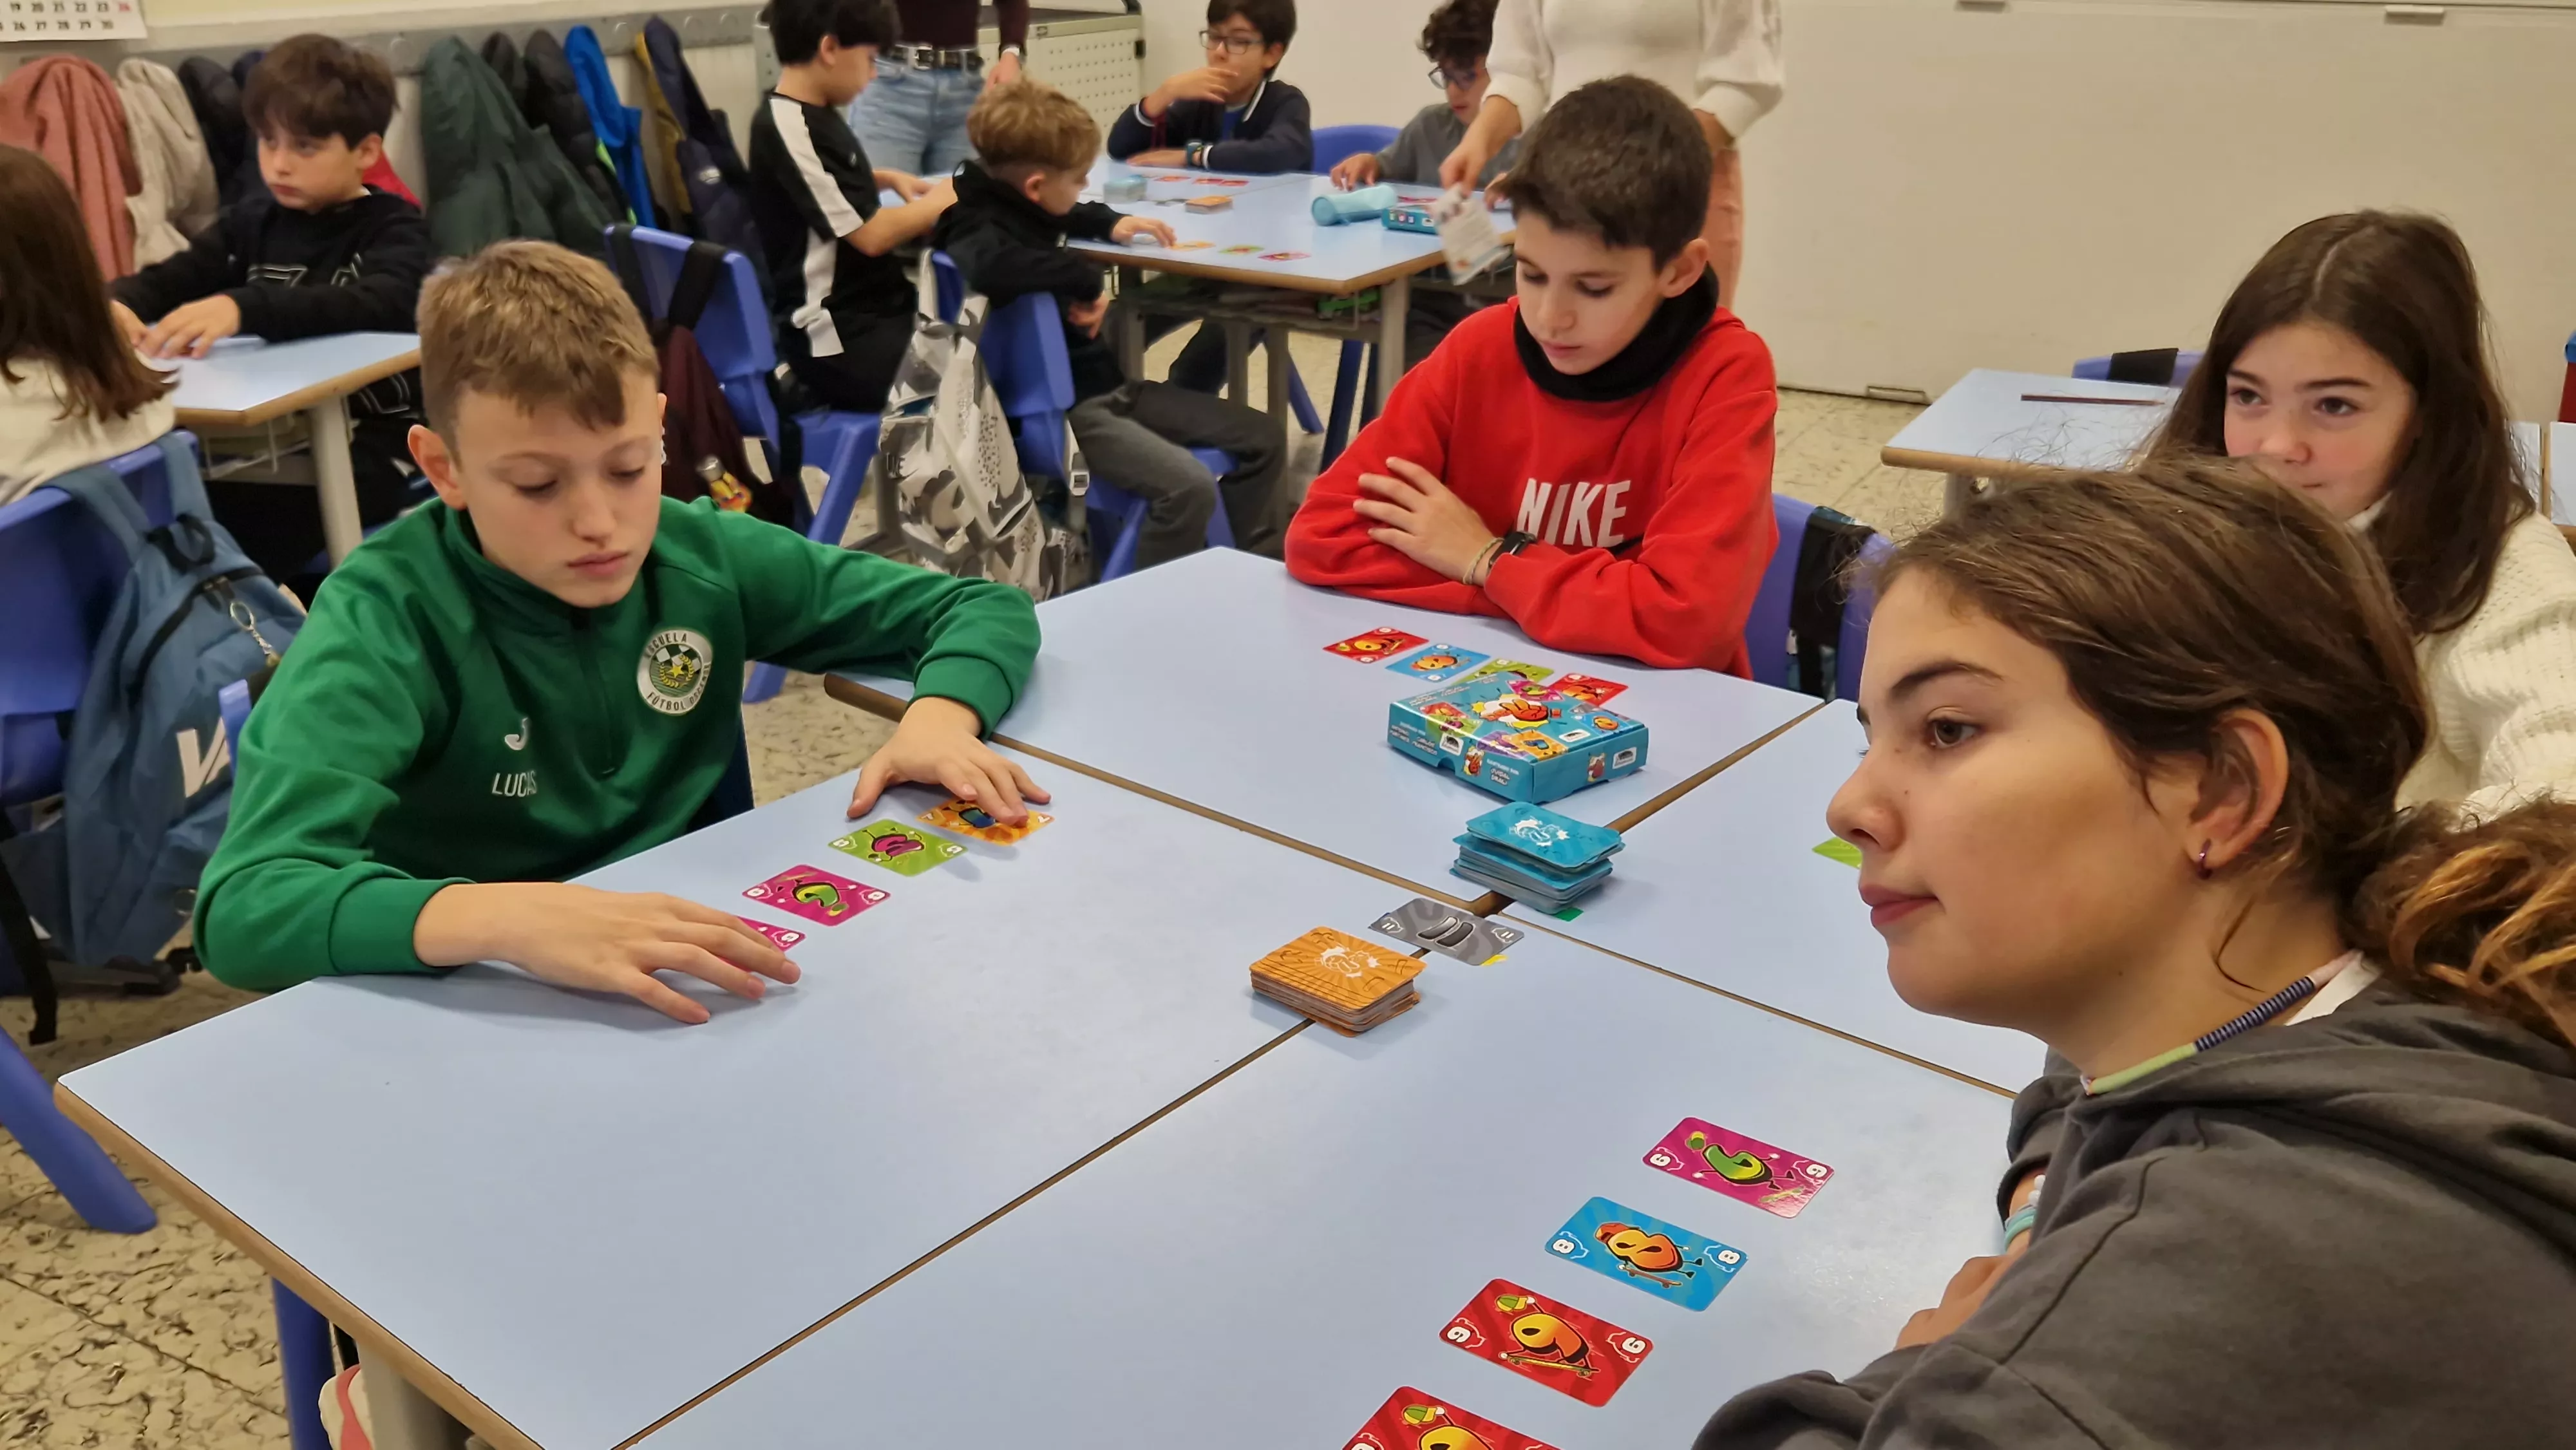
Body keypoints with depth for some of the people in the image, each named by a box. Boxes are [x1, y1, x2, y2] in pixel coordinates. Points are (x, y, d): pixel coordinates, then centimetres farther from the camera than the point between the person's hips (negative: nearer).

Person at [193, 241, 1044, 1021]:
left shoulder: (701, 557, -5)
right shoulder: (386, 616, -16)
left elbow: (984, 606, 4)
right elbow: (242, 907, -29)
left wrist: (940, 716, -17)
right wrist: (505, 918, -44)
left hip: (703, 994, 3)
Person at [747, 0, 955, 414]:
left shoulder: (812, 116, 11)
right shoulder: (791, 129, -17)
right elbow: (870, 235, -17)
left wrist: (888, 179, 19)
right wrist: (939, 202, -2)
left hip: (869, 310, 10)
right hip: (841, 342, -10)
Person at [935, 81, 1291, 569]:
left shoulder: (1025, 207, 12)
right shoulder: (978, 226, -16)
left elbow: (1068, 217, 38)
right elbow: (993, 267, -43)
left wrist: (1111, 225, 17)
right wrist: (1087, 280, -27)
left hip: (1106, 383, 10)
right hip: (1060, 411, -10)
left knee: (1263, 439, 7)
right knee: (1188, 487, -32)